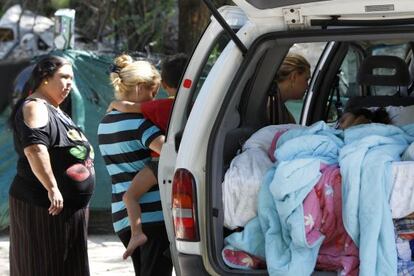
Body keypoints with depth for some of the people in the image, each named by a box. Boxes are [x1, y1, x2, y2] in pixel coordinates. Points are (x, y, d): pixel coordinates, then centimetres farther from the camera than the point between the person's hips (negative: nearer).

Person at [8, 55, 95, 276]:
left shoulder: (55, 111, 20)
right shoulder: (35, 107, -13)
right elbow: (34, 149, -29)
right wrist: (52, 188, -34)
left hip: (69, 209, 10)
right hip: (43, 208, -10)